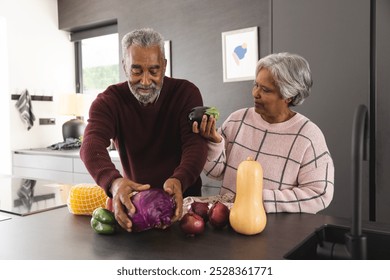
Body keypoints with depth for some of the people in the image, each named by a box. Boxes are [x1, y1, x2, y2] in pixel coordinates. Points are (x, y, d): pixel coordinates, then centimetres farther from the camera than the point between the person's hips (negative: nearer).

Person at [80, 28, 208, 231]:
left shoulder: (186, 93, -7)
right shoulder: (108, 101, -7)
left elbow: (196, 143, -20)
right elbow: (91, 145, -24)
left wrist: (179, 180, -42)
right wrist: (113, 181, -46)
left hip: (181, 199, 0)